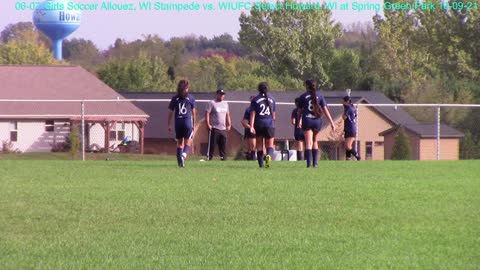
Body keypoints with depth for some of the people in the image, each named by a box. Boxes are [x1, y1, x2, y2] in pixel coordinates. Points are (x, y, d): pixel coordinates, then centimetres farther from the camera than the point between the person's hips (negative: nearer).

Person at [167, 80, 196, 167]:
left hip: (178, 122, 2)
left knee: (179, 142, 12)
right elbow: (193, 112, 4)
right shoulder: (190, 98, 2)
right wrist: (194, 124, 11)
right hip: (188, 121, -2)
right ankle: (184, 154, -24)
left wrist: (168, 125, 12)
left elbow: (170, 112, 7)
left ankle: (179, 159, 6)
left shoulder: (175, 98, 7)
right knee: (188, 142, 1)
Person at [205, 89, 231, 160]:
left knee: (223, 143, 4)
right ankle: (209, 157, -3)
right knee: (212, 144, -6)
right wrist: (208, 124, -15)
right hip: (214, 128, -6)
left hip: (223, 128, 6)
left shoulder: (225, 104, 18)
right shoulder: (212, 103, -3)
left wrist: (229, 124, 16)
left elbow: (227, 115, 25)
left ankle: (223, 157, 8)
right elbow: (207, 114, -7)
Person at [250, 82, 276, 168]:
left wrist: (251, 126, -11)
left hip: (259, 125, -1)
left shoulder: (255, 100, 0)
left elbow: (253, 113, -7)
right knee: (270, 145, 2)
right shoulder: (271, 99, 8)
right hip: (270, 124, 1)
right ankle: (269, 155, -32)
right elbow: (274, 114, 13)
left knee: (259, 144, 10)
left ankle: (261, 164, 9)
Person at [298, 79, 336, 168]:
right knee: (315, 142, 18)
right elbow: (325, 110, -1)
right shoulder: (320, 97, 6)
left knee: (309, 143, -5)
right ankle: (315, 163, 16)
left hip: (307, 120, -2)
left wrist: (299, 121, 29)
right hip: (317, 121, 2)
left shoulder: (303, 96, 4)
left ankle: (309, 163, -17)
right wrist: (331, 123, -1)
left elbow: (300, 110, 13)